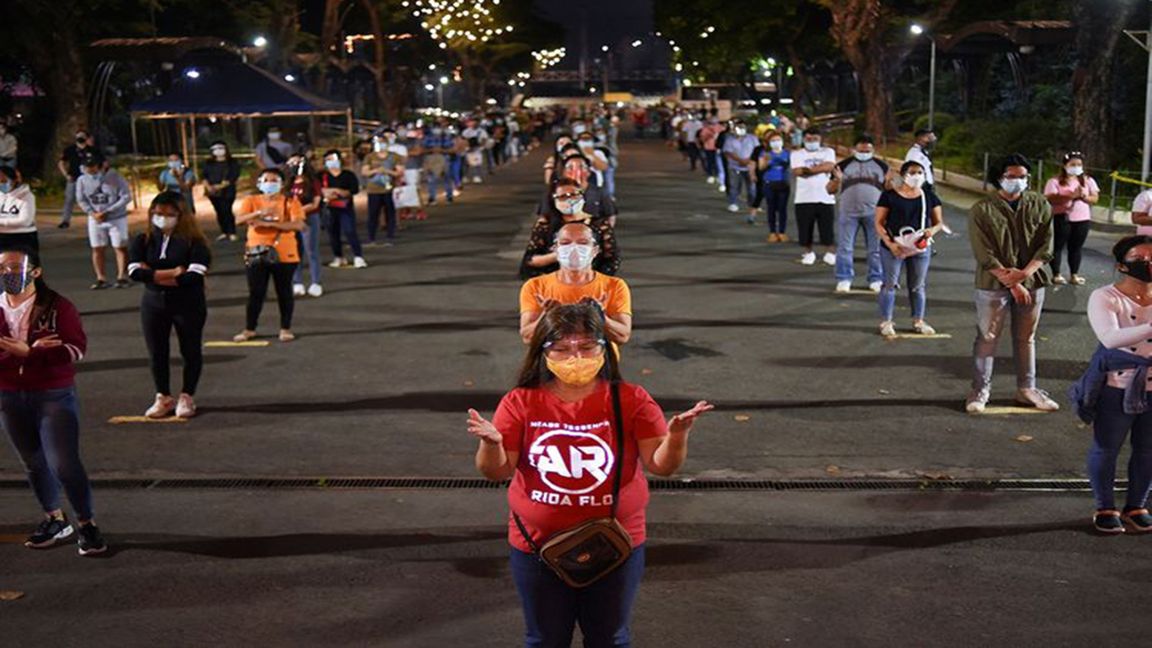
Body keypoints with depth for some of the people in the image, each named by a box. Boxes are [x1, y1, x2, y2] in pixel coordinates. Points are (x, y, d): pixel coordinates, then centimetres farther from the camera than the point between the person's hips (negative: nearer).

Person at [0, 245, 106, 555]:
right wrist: (35, 349, -20)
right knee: (33, 463, 15)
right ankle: (55, 519, 32)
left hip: (54, 395, -5)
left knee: (64, 463, -10)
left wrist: (27, 351, -25)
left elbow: (76, 349, -17)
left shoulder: (57, 307, -8)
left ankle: (88, 525, 4)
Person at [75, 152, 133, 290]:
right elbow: (81, 200, 4)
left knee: (120, 247, 0)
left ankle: (122, 277, 8)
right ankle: (101, 279, 11)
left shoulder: (115, 178, -16)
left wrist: (107, 212, -20)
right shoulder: (82, 180, -6)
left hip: (116, 218, -3)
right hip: (95, 220, 3)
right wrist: (92, 213, -14)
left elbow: (126, 197, -15)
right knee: (97, 249, 4)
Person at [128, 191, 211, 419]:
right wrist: (173, 273, -17)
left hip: (188, 305, -3)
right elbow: (135, 272, -12)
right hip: (154, 304, 3)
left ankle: (187, 397, 23)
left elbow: (194, 275, -22)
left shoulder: (193, 241, -9)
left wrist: (154, 275, -15)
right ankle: (163, 398, 24)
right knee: (157, 353, 9)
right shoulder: (143, 240, 1)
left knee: (191, 351, 7)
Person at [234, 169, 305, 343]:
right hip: (257, 254, 2)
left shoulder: (290, 202, -3)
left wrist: (270, 224, -22)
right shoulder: (251, 201, 4)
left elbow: (298, 225, -17)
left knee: (284, 293, 7)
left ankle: (285, 329, 18)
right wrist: (259, 213, -29)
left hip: (284, 255, -1)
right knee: (255, 293, 7)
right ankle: (249, 329, 18)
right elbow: (239, 220, -12)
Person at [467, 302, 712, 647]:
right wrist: (490, 443, -29)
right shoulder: (521, 402, -8)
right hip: (537, 548, 0)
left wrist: (677, 435, -31)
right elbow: (497, 471, -7)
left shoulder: (631, 400, -9)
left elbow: (662, 465, -11)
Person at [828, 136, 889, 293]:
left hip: (873, 213, 1)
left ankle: (876, 280, 14)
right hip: (849, 213, -1)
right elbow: (831, 190, 5)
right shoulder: (844, 165, 5)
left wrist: (888, 182, -12)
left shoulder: (881, 166, 9)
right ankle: (844, 280, 8)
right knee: (845, 247, -1)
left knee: (876, 248, 4)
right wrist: (837, 180, -16)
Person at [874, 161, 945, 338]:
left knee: (918, 285, 10)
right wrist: (890, 243, -17)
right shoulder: (889, 196, -4)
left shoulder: (929, 197, 7)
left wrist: (932, 230, -12)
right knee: (890, 284, 0)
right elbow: (879, 223, -5)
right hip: (894, 248, -3)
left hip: (921, 247, 3)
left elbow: (939, 222, 12)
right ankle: (886, 322, 8)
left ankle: (918, 321, 21)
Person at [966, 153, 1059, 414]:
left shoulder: (1040, 206, 2)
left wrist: (1023, 273, -18)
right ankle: (980, 390, 12)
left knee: (1026, 338, 13)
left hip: (1032, 282, 3)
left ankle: (1027, 389, 24)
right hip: (993, 284, -3)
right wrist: (1011, 283, -17)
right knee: (987, 338, 4)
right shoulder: (983, 209, -7)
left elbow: (1045, 246, -2)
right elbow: (984, 254, -12)